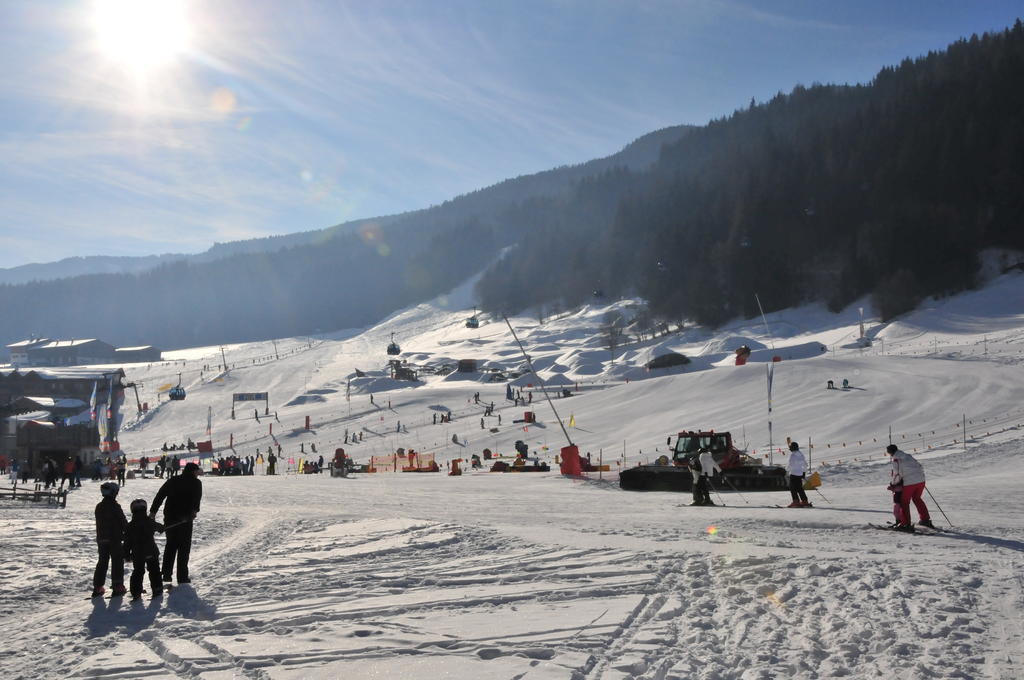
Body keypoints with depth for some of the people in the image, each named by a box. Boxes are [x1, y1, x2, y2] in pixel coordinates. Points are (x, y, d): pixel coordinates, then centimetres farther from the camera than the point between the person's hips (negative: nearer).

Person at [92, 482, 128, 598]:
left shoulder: (99, 507, 5)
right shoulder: (115, 506, -14)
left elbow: (99, 523, 14)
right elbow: (123, 522, -11)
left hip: (101, 539, 6)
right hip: (115, 539, -6)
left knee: (102, 562, 14)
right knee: (117, 562, 3)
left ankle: (97, 587, 13)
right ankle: (117, 587, 2)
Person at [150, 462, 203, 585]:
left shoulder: (172, 481, 16)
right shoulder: (195, 482, 2)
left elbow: (160, 495, 10)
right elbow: (197, 497, -15)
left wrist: (153, 511, 8)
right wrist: (195, 510, -23)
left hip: (169, 518, 5)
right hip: (185, 518, -5)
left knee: (170, 545, 18)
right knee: (184, 547, 3)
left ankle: (166, 574, 17)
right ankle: (182, 577, 0)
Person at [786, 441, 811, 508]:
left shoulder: (792, 454, -12)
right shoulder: (801, 454, 11)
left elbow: (790, 464, -14)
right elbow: (805, 463, 16)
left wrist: (787, 470, 2)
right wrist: (804, 472, 22)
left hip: (793, 473, -8)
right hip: (800, 473, 8)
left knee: (792, 488, -4)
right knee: (800, 488, 13)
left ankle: (796, 501, -11)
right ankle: (804, 501, 12)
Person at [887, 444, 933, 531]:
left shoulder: (895, 459, -3)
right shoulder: (908, 455, 17)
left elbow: (897, 474, -7)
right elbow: (920, 467, 18)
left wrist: (893, 484, 9)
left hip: (909, 482, -7)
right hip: (921, 480, 7)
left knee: (904, 502, 6)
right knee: (917, 499, 26)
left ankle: (905, 524, 4)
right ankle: (925, 519, 27)